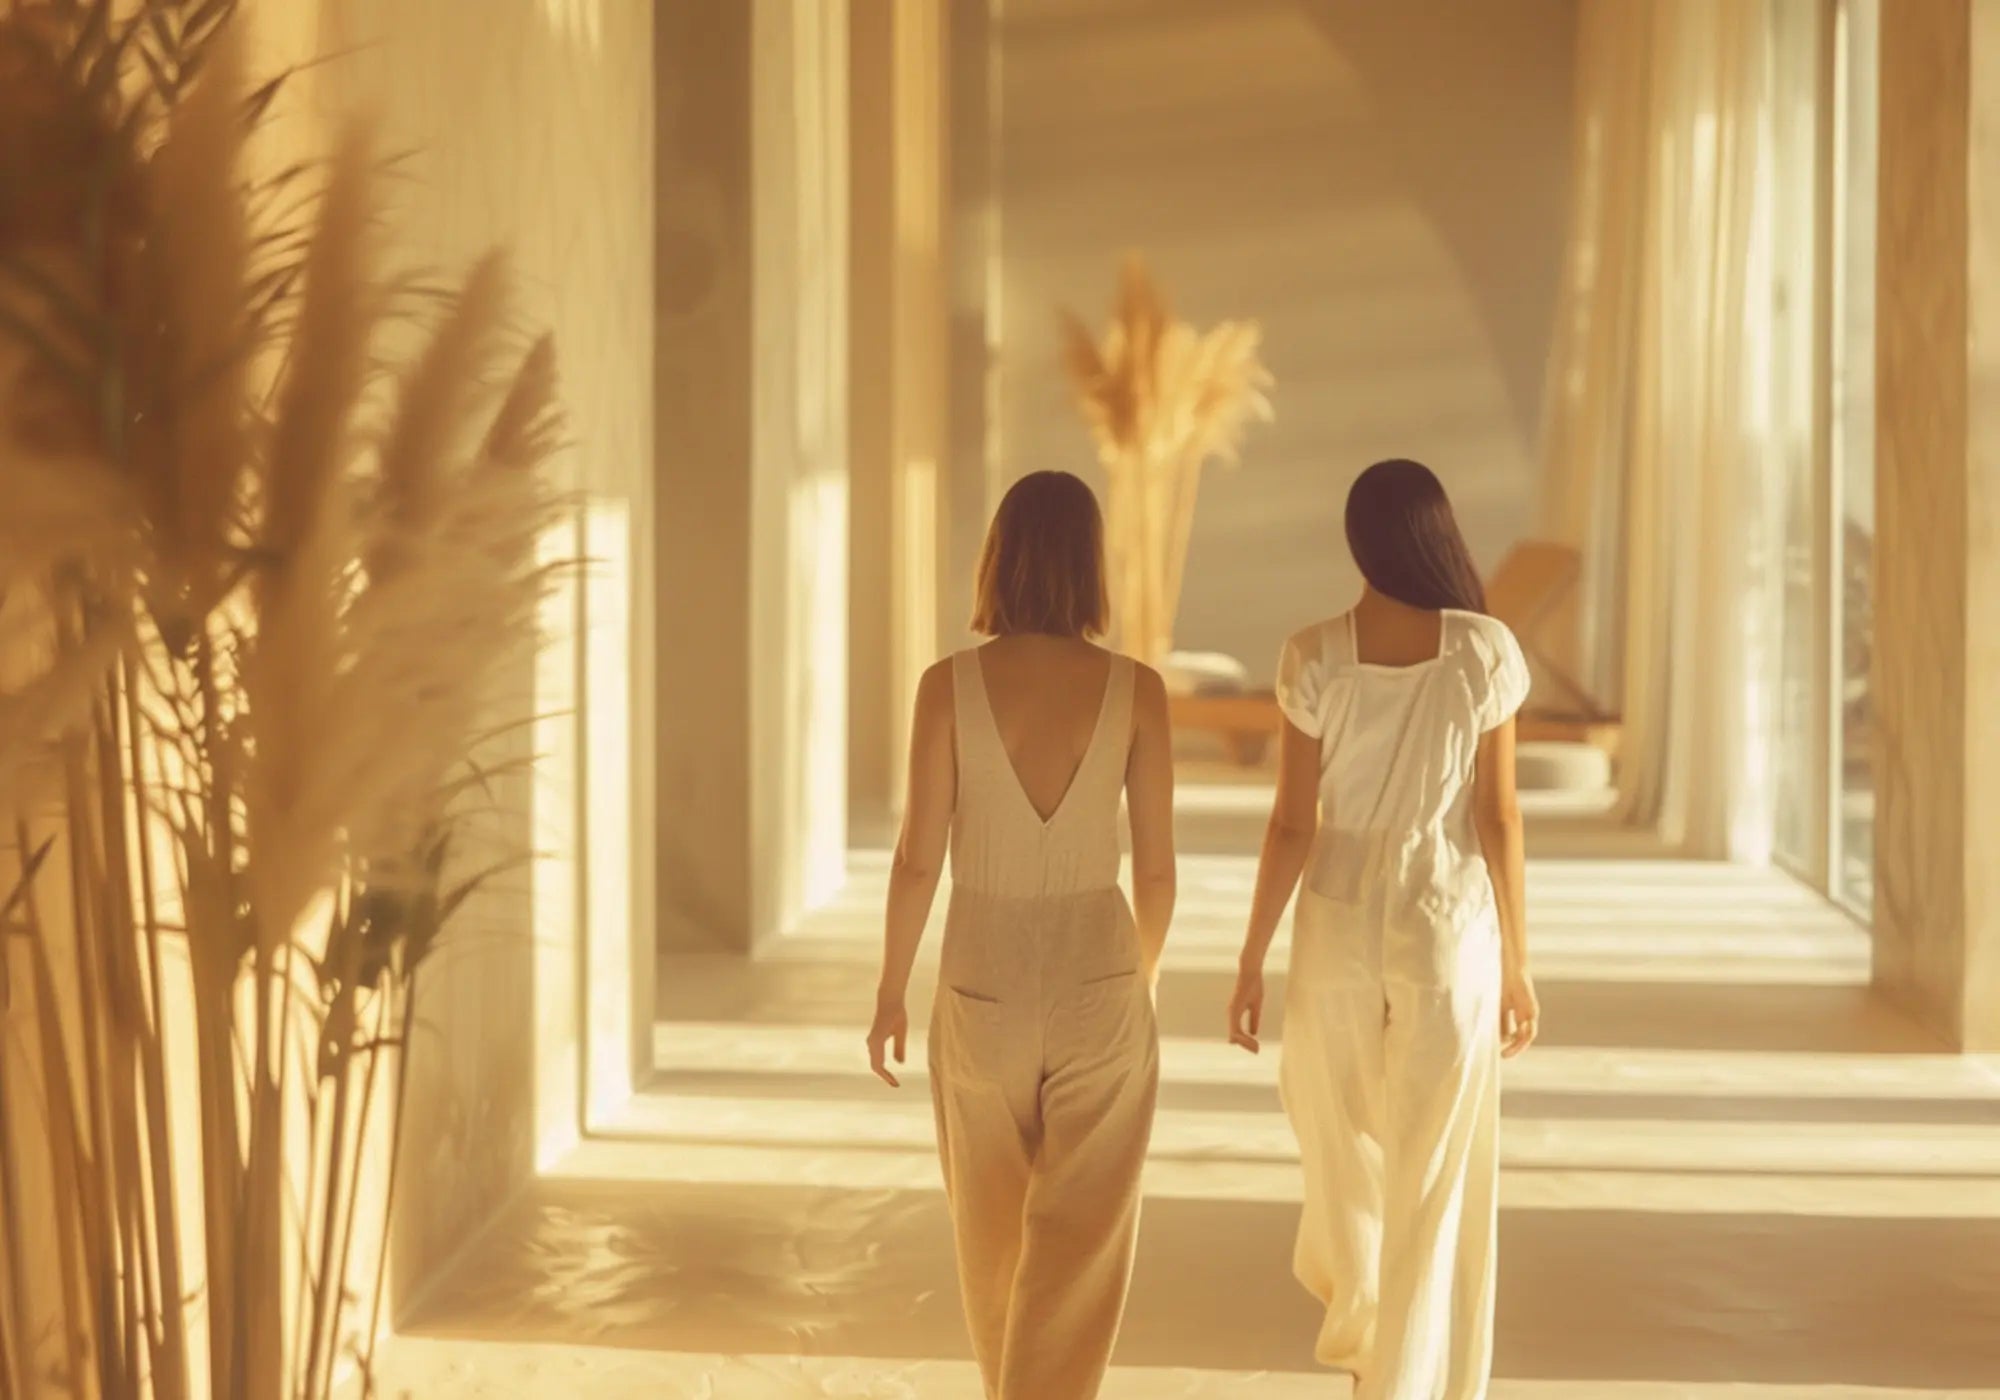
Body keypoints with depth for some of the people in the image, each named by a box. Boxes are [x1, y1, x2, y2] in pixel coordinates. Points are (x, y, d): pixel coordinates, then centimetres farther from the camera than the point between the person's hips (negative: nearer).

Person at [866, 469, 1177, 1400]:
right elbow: (1156, 866, -3)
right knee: (1075, 1251, 4)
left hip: (982, 988, 1)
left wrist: (890, 991, 5)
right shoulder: (1136, 689, -9)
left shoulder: (948, 685, -11)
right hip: (1096, 986, -1)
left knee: (993, 1227, 24)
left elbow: (918, 858, -9)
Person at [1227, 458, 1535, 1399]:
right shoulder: (1487, 651, -10)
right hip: (1449, 931, -1)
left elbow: (1293, 823, -8)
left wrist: (1251, 958, 1)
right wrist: (1518, 961, 2)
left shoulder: (1314, 657, -10)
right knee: (1434, 1181, 7)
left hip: (1338, 925, 1)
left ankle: (1356, 1320, 45)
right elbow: (1499, 815, -7)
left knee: (1342, 1144, 25)